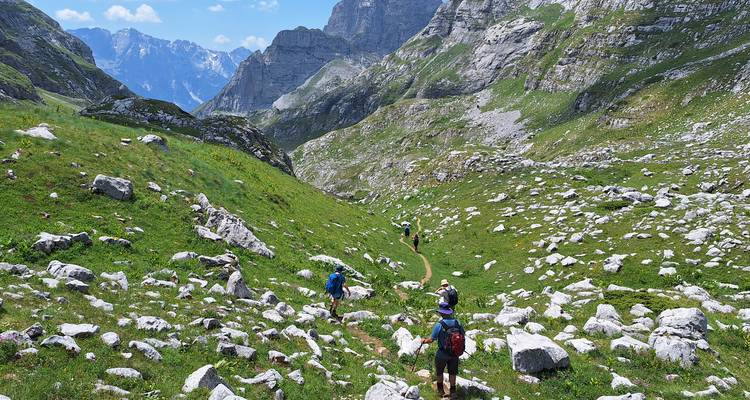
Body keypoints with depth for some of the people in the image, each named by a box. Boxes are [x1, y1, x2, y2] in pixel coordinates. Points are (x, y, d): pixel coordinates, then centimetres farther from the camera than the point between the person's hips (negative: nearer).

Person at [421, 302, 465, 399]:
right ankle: (453, 391, 31)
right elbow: (463, 335, 5)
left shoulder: (439, 325, -22)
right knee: (452, 373, 22)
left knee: (439, 372, 22)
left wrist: (424, 341, 7)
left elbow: (431, 340, -13)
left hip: (442, 354, -3)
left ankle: (441, 390, 39)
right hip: (455, 353, 3)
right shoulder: (457, 322, -10)